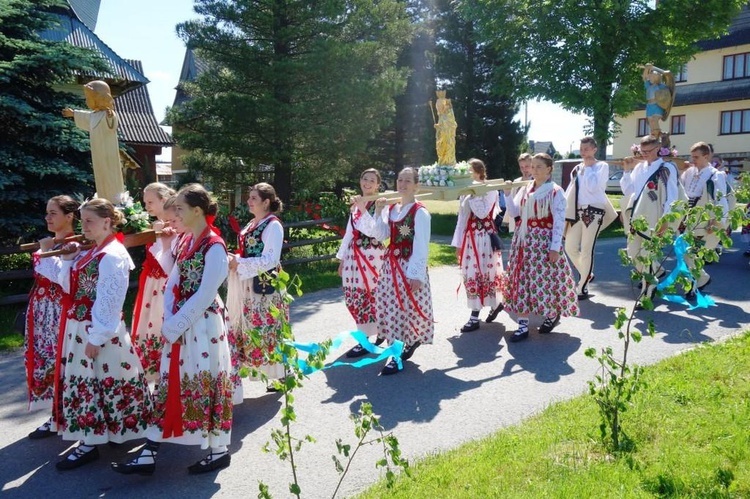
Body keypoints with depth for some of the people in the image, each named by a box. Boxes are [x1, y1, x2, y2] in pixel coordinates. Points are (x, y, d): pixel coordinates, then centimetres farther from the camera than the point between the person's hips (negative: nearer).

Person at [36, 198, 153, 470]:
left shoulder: (112, 255, -18)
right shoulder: (91, 253, 11)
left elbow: (109, 301, -20)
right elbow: (70, 285, 12)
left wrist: (97, 337, -20)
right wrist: (67, 260, 0)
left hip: (99, 330, -9)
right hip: (80, 327, 9)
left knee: (92, 382, 0)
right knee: (84, 381, 17)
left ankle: (89, 444, 12)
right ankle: (90, 437, 31)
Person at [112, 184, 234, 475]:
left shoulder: (214, 247, -16)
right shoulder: (186, 241, 9)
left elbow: (204, 296, -19)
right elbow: (173, 284, 9)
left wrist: (173, 326, -14)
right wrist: (169, 323, -2)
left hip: (203, 326, -8)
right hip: (179, 324, 8)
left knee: (206, 385, 3)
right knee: (169, 385, 12)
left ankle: (219, 451, 21)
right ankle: (149, 454, 20)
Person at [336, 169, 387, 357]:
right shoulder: (355, 204, 14)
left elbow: (374, 231, -20)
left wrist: (363, 209, -24)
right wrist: (342, 258, 17)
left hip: (372, 256, -7)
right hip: (353, 256, 7)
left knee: (368, 296, -3)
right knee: (352, 297, 11)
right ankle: (377, 331, 28)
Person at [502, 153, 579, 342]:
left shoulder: (555, 192, -7)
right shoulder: (525, 189, 10)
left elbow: (559, 222, -10)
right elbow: (514, 212, 4)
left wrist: (555, 247, -14)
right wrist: (508, 194, -8)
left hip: (543, 241, -5)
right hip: (524, 240, 6)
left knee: (544, 279, 1)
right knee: (522, 280, 3)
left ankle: (553, 314, 28)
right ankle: (523, 325, 8)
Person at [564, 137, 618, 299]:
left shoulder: (602, 166, -2)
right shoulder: (577, 168, 15)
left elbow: (592, 187, -18)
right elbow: (570, 190, 15)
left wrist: (588, 167, -8)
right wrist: (565, 210, 8)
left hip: (593, 211, -6)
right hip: (577, 211, 6)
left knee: (587, 250, -6)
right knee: (570, 248, 7)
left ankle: (582, 287, 5)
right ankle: (587, 274, 31)